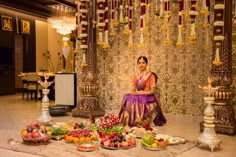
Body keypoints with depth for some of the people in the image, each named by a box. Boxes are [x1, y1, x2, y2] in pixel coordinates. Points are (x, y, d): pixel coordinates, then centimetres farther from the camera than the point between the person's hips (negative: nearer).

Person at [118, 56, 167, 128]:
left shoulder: (151, 75, -4)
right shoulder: (135, 76, 12)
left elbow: (152, 91, -9)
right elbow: (133, 90, 12)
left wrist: (140, 93, -15)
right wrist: (134, 93, -11)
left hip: (148, 98, -4)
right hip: (137, 98, 4)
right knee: (129, 102, -27)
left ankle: (140, 124, -19)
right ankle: (129, 125, -20)